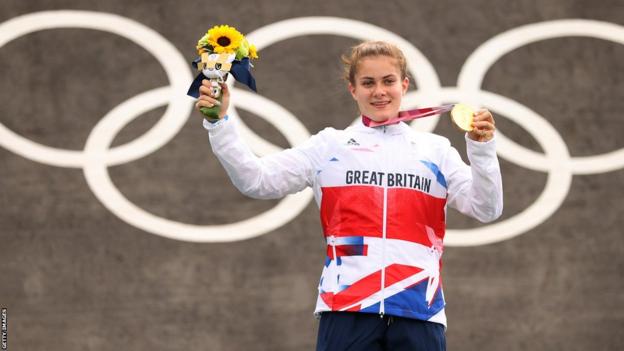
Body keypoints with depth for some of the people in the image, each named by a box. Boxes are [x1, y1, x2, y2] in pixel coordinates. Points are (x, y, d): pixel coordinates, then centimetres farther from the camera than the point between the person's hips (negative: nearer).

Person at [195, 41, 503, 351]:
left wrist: (482, 150, -9)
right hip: (346, 310, -1)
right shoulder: (329, 147, 12)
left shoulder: (436, 150, 13)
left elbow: (486, 209, 6)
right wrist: (219, 124, -4)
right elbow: (257, 180, 6)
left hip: (418, 311, 1)